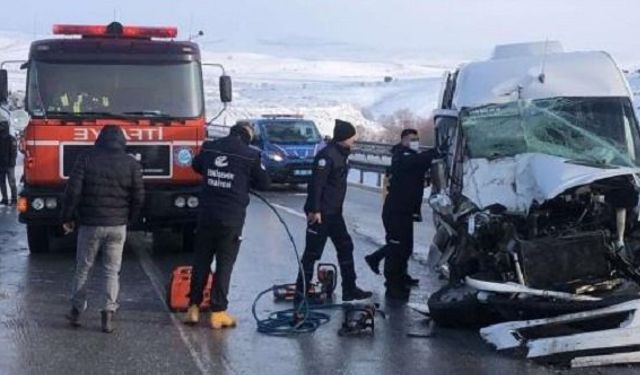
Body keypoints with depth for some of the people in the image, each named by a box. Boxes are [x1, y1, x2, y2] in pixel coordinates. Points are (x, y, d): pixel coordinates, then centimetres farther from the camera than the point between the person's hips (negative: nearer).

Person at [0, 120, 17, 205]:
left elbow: (14, 153, -12)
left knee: (11, 183, -3)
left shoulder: (12, 139, -8)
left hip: (9, 165, -6)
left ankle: (14, 199, 3)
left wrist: (11, 162, -19)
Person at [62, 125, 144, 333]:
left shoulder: (86, 160, -4)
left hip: (90, 224, -1)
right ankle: (107, 315, 0)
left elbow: (73, 191, -7)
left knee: (83, 268, 13)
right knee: (112, 271, 7)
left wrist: (67, 218, 3)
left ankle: (76, 311, 20)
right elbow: (139, 197, 1)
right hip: (118, 226, 1)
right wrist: (129, 218, 15)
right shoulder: (131, 164, 0)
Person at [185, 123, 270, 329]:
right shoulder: (250, 155, -8)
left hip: (206, 215, 3)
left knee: (201, 261, 13)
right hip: (232, 219, -3)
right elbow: (264, 183, 3)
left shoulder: (209, 148, 3)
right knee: (224, 265, 3)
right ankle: (218, 312, 4)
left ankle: (193, 308, 17)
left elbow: (196, 166, 23)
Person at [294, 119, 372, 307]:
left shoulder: (342, 154, 12)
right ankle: (300, 293, 1)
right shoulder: (327, 155, -18)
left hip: (334, 212, 10)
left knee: (346, 247, 14)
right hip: (320, 213, -10)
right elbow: (316, 184, -23)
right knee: (312, 252, -5)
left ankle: (349, 289, 24)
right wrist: (314, 210, -25)